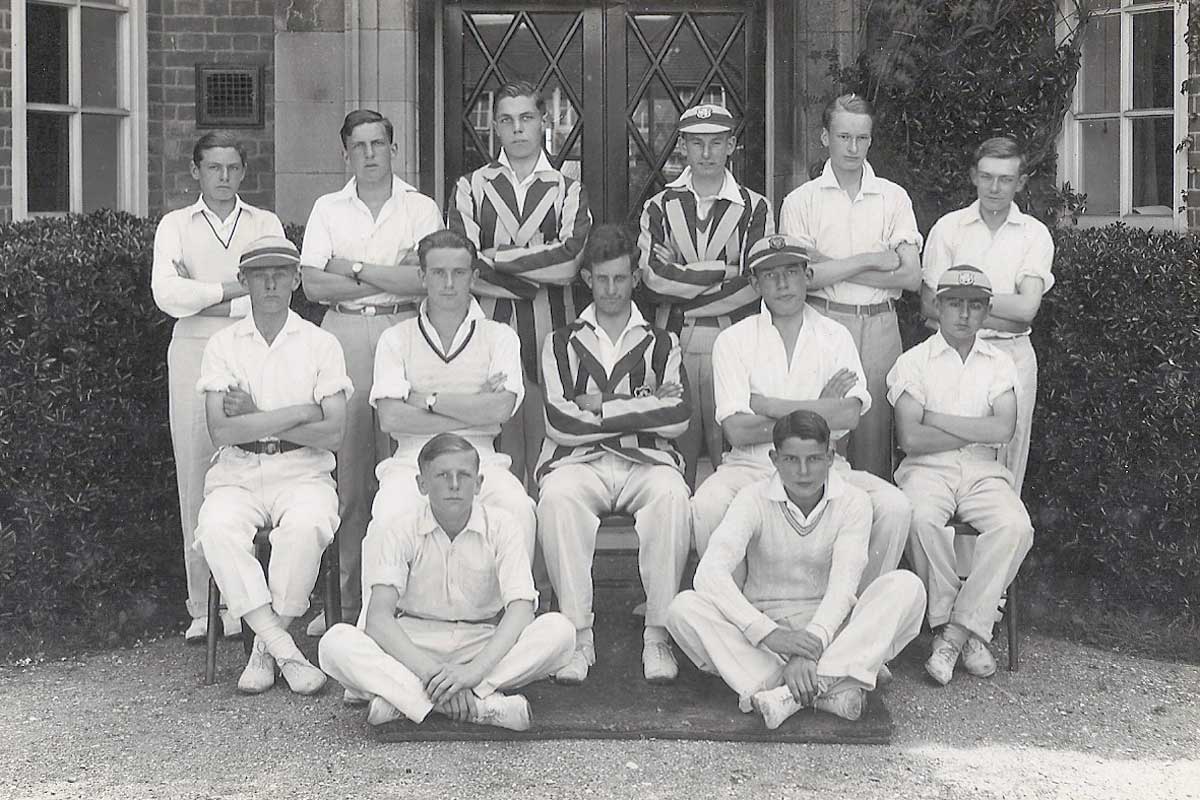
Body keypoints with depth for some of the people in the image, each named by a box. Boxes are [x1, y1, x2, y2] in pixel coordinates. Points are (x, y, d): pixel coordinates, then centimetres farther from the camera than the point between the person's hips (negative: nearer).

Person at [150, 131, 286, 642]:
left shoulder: (266, 225, 13)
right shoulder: (175, 225, 13)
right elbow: (167, 294, -4)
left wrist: (201, 301, -4)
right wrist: (235, 288, -5)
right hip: (193, 355, 1)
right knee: (195, 480, -1)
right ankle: (202, 608, 4)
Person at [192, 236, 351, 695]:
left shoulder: (321, 344, 7)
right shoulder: (223, 344, 9)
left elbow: (332, 434, -4)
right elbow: (221, 431, -5)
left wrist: (255, 418, -7)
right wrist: (298, 413, -8)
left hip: (303, 472, -1)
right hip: (237, 474, 1)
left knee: (305, 526, -34)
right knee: (217, 529, -31)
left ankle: (266, 648, -18)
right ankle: (285, 652, -27)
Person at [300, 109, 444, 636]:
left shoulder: (422, 209, 8)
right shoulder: (327, 209, 13)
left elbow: (423, 281, -6)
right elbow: (313, 285, 1)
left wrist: (353, 268, -5)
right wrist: (390, 276, -3)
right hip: (343, 336, 1)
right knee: (345, 469, -2)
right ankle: (342, 598, 2)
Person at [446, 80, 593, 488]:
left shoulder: (568, 190, 12)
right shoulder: (471, 187, 12)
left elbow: (572, 258, -6)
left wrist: (497, 258, -6)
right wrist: (539, 273, -6)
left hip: (551, 330, 0)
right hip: (490, 324, 0)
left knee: (548, 449, -1)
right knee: (497, 443, -1)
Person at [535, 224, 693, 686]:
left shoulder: (661, 344, 19)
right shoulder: (562, 344, 17)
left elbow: (677, 418, -1)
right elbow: (560, 423, -1)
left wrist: (601, 407, -3)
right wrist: (643, 407, 0)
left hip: (646, 461, 0)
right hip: (579, 462, 0)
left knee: (671, 495, -34)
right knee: (556, 497, -35)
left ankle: (658, 635, -30)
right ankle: (578, 635, -30)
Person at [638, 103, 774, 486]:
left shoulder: (755, 208, 6)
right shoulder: (660, 208, 10)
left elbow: (755, 283, -6)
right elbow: (654, 276, -6)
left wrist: (683, 287, -7)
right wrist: (725, 271, -9)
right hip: (675, 342, 1)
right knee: (675, 453, 3)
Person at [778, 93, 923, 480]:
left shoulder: (894, 198, 9)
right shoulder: (800, 201, 4)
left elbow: (911, 276, -1)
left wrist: (832, 268, -5)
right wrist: (869, 261, -8)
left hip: (879, 326, 2)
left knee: (875, 433, 4)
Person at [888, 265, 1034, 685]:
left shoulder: (999, 363, 13)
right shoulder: (914, 362, 6)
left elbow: (1004, 429, -4)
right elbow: (911, 438, -7)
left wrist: (937, 419, -5)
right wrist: (977, 430, -3)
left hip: (983, 470, 2)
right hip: (927, 468, -2)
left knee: (1015, 526, -28)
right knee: (921, 519, -35)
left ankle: (954, 631, -20)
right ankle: (969, 633, -21)